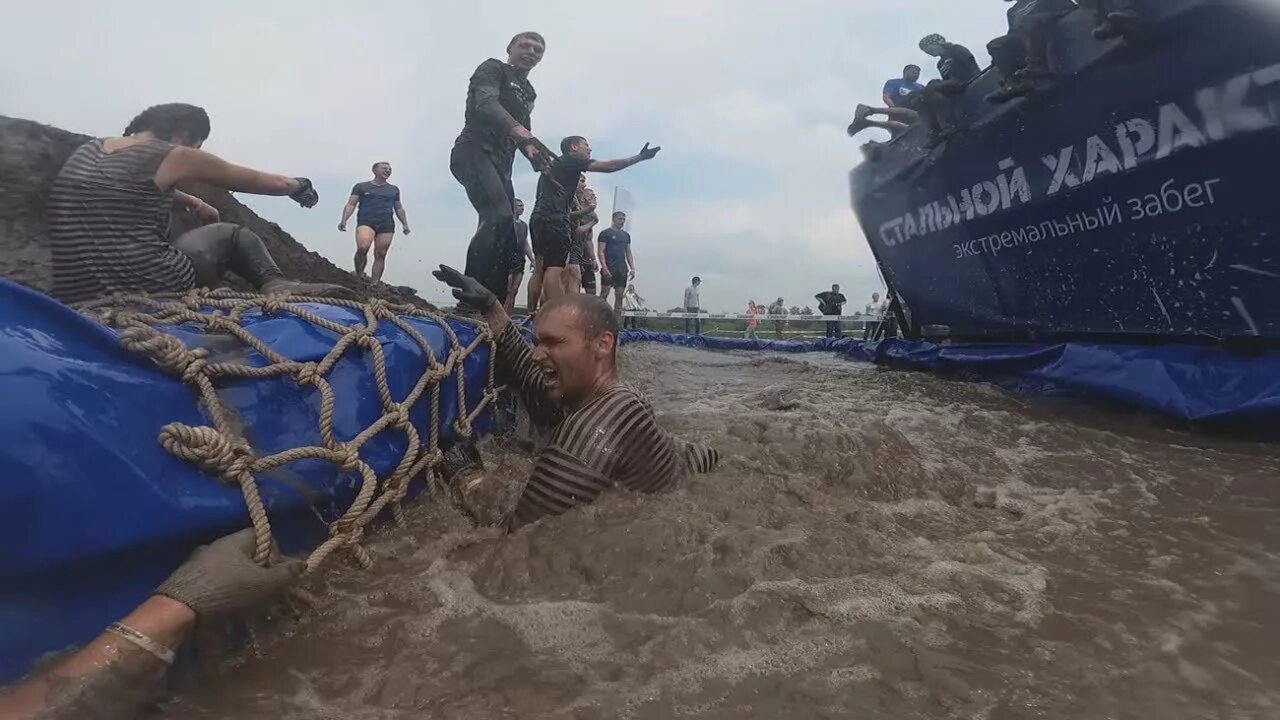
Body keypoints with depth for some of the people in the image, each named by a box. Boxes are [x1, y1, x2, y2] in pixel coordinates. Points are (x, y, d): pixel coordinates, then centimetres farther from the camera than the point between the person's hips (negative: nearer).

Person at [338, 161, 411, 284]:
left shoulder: (394, 189, 22)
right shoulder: (361, 187, 12)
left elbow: (399, 208, 28)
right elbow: (351, 204, 7)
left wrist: (405, 224, 16)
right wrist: (344, 221, -7)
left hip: (387, 225, 3)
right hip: (366, 222, -3)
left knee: (380, 255, -4)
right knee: (363, 247, -27)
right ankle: (359, 276, -11)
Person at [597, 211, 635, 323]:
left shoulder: (626, 235, 19)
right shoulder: (605, 233, 0)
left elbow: (628, 253, 20)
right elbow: (600, 252, -6)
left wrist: (632, 268, 8)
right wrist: (604, 267, -18)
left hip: (622, 269, 6)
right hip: (609, 268, -6)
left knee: (619, 296, 3)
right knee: (604, 294, -10)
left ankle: (617, 322, 4)